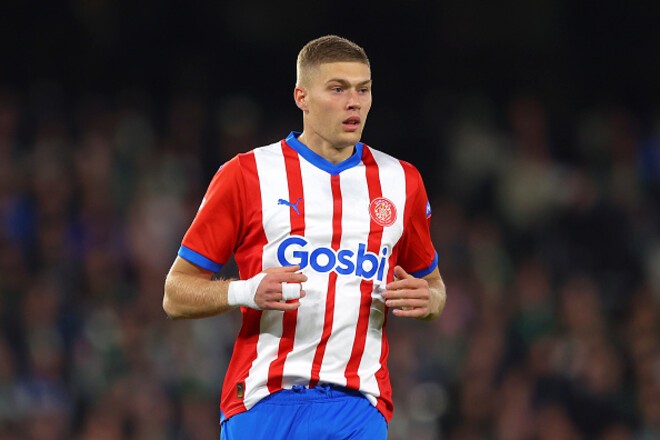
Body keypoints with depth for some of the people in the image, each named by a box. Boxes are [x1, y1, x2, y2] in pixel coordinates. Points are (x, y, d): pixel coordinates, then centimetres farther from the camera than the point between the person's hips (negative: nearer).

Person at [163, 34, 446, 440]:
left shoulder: (401, 181, 12)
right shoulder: (246, 175, 2)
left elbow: (433, 283, 24)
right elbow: (176, 295, 3)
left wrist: (426, 299, 0)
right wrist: (246, 292, -16)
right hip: (263, 402, -2)